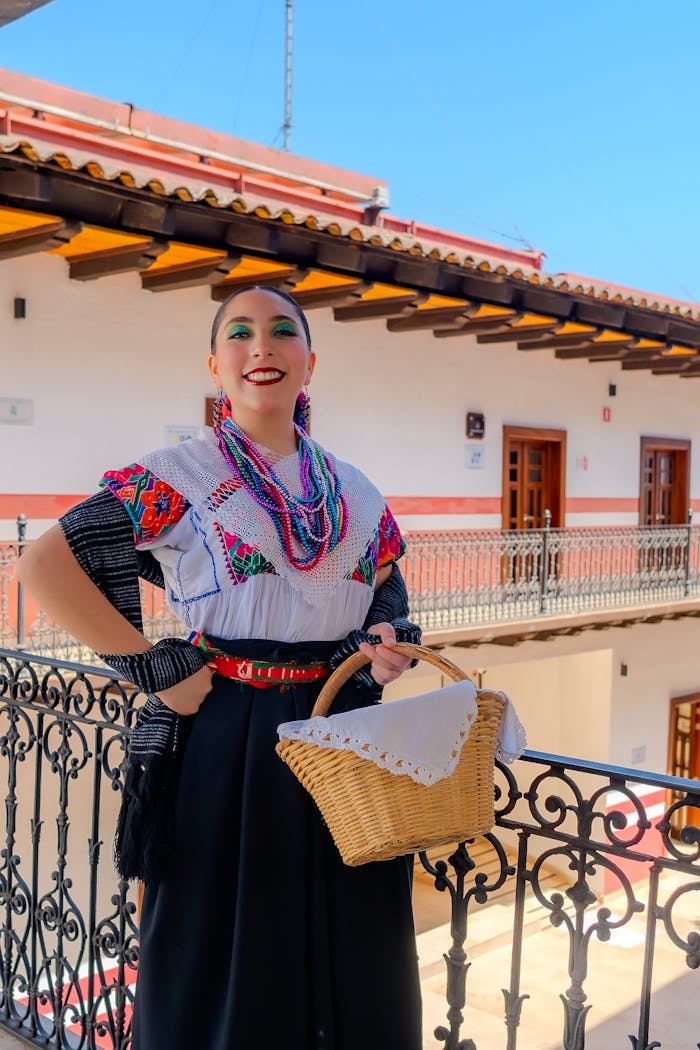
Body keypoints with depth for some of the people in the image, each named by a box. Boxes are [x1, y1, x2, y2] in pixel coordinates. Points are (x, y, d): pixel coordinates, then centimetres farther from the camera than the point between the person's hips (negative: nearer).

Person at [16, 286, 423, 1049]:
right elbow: (45, 566, -11)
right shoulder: (178, 479, -6)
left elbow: (385, 588, 22)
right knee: (230, 958, 9)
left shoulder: (355, 493, 9)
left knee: (348, 959, 14)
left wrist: (389, 636, 0)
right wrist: (153, 669, -14)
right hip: (226, 740, -4)